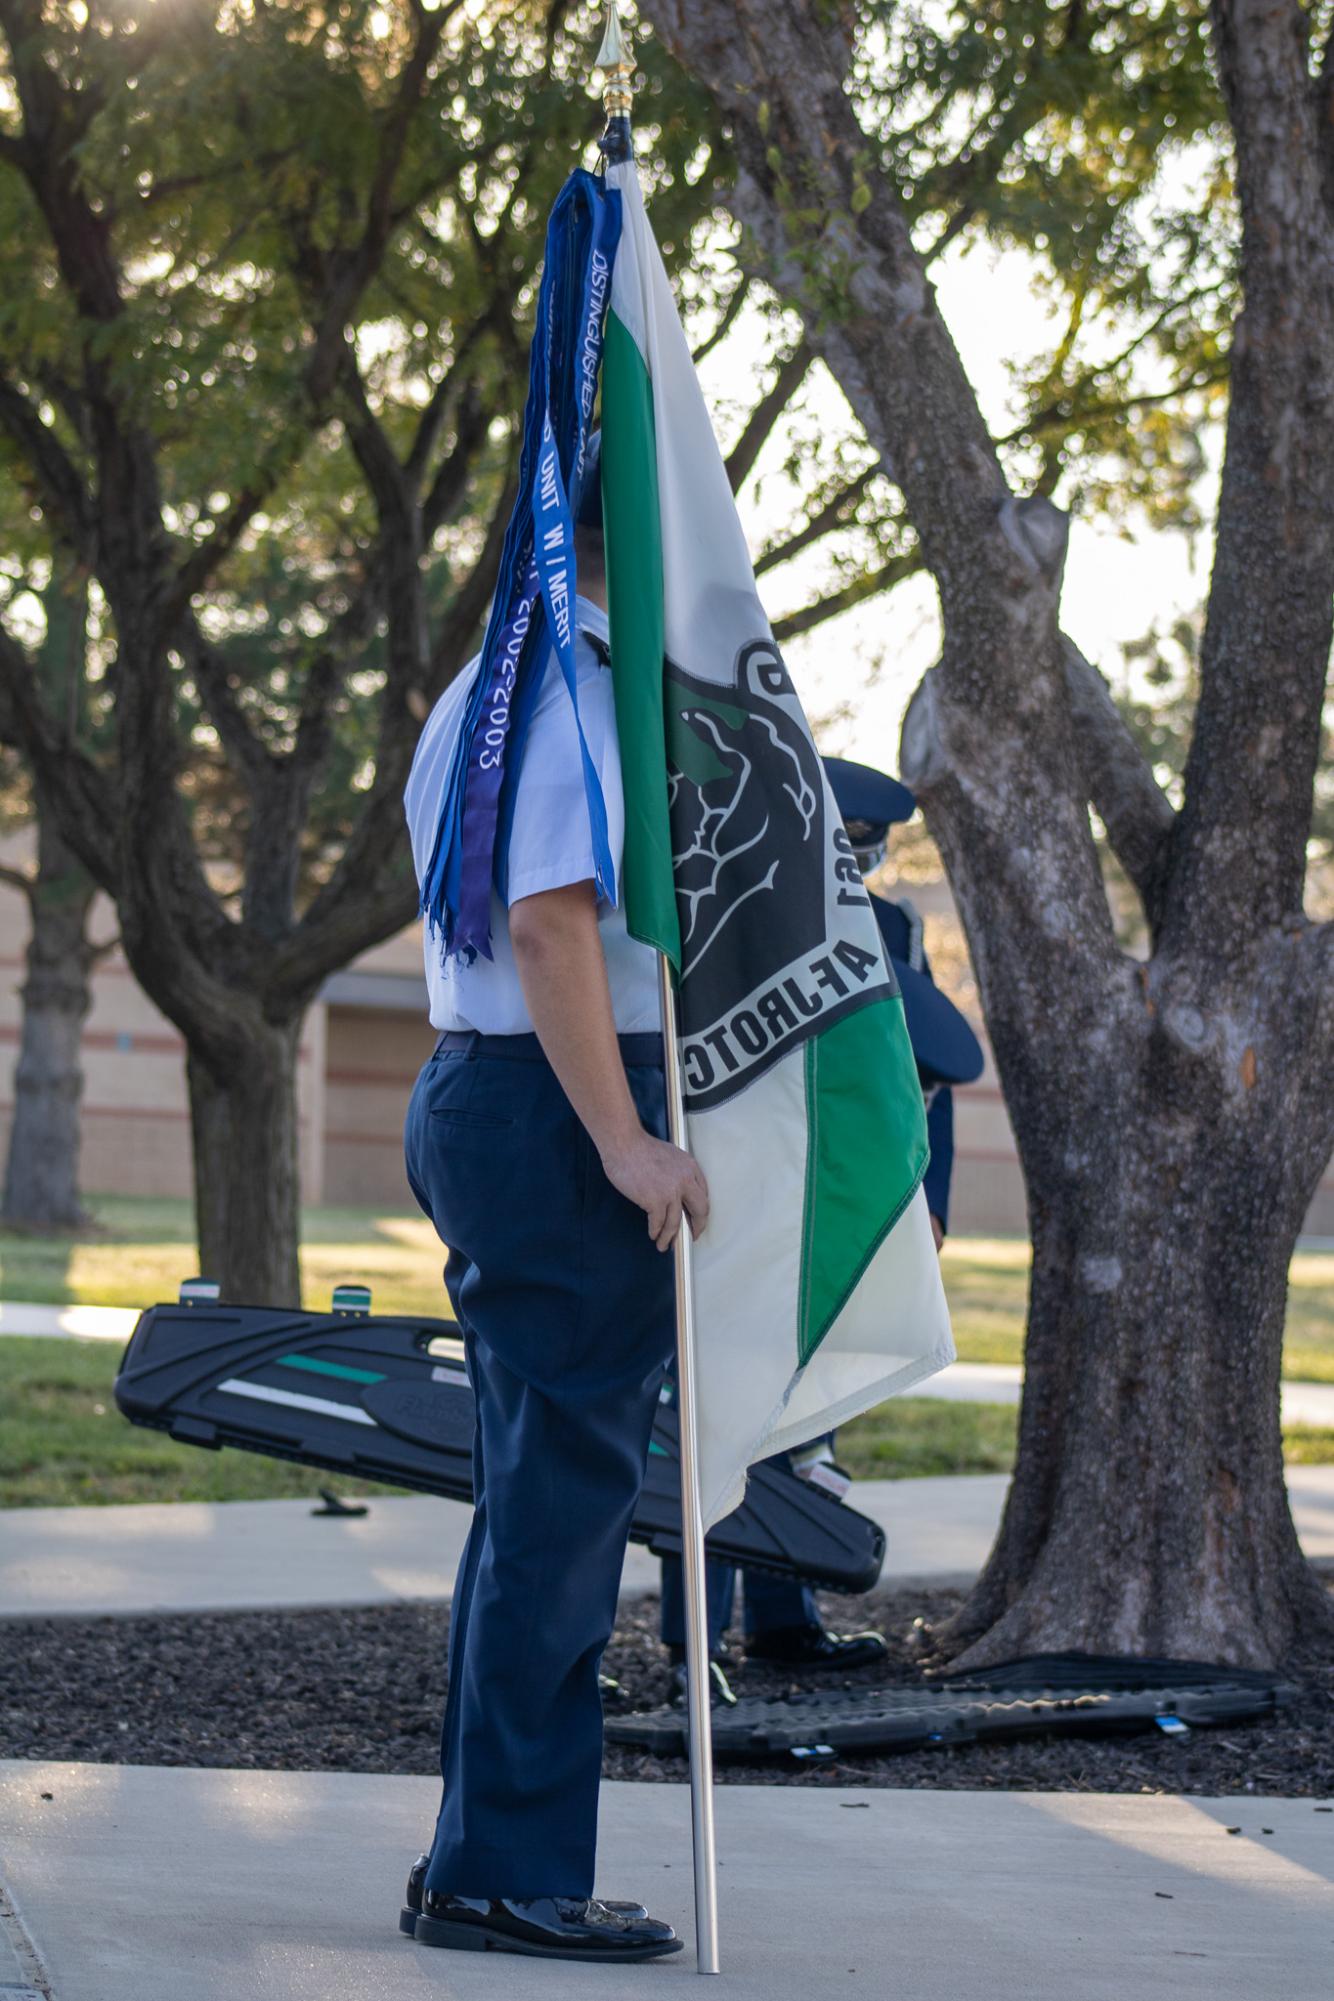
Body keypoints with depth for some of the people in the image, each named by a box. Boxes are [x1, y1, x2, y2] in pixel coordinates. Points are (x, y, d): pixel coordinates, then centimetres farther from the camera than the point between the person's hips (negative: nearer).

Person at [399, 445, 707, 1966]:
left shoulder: (482, 691, 20)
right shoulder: (573, 689, -13)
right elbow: (552, 923, -21)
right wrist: (623, 1141, -21)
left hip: (475, 1093, 11)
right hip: (561, 1110, -11)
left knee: (534, 1492, 14)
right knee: (562, 1493, -7)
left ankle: (480, 1861, 19)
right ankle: (508, 1874, -2)